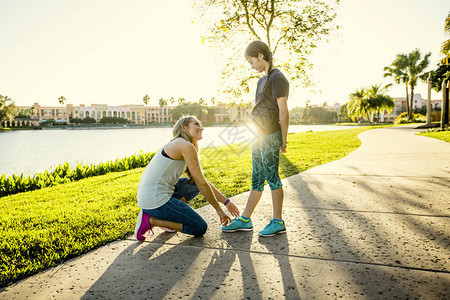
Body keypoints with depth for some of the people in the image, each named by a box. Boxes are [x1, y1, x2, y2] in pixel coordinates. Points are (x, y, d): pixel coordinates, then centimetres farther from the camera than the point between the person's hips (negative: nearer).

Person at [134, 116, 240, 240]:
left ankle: (166, 216, 11)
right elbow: (202, 184, -9)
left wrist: (226, 202, 19)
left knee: (194, 185, 23)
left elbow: (202, 182, 20)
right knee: (201, 228, 2)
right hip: (156, 201, -10)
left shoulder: (179, 146, 18)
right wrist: (219, 210, 2)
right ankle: (150, 220, -2)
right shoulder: (186, 146, -12)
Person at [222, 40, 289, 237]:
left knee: (271, 176, -1)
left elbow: (283, 112, -12)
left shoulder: (277, 78, -10)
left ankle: (278, 221, 12)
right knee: (256, 179, 12)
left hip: (270, 136, -9)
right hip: (259, 136, 9)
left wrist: (283, 140, -9)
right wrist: (258, 135, 16)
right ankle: (244, 220, 19)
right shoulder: (263, 80, 18)